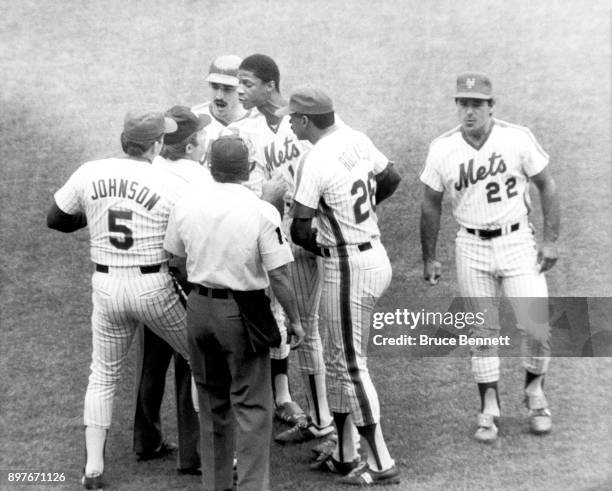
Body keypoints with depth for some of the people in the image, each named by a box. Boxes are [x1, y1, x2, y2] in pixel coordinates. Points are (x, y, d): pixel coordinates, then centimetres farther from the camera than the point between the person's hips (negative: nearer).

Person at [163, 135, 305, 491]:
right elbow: (279, 276, -14)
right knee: (252, 406, 3)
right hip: (242, 313, -5)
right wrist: (295, 320, -3)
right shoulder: (262, 212, -15)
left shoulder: (187, 204, -1)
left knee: (212, 401, 18)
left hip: (199, 308, 5)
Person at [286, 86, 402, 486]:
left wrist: (320, 246, 6)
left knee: (352, 365, -1)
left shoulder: (316, 162, -19)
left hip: (347, 266, -9)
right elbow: (392, 178, 19)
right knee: (339, 359, 17)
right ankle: (345, 455, 25)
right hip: (375, 254, 9)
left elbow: (300, 230, -15)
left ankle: (382, 464, 3)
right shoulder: (357, 139, 4)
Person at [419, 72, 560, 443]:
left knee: (537, 329, -6)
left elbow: (547, 186, 0)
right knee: (483, 333, 6)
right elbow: (432, 205, 6)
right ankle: (489, 409, 19)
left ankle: (535, 391, 22)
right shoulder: (442, 150, -6)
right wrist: (429, 258, 8)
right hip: (472, 249, 1)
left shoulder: (517, 139, -10)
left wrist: (551, 241, -5)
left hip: (518, 242, -1)